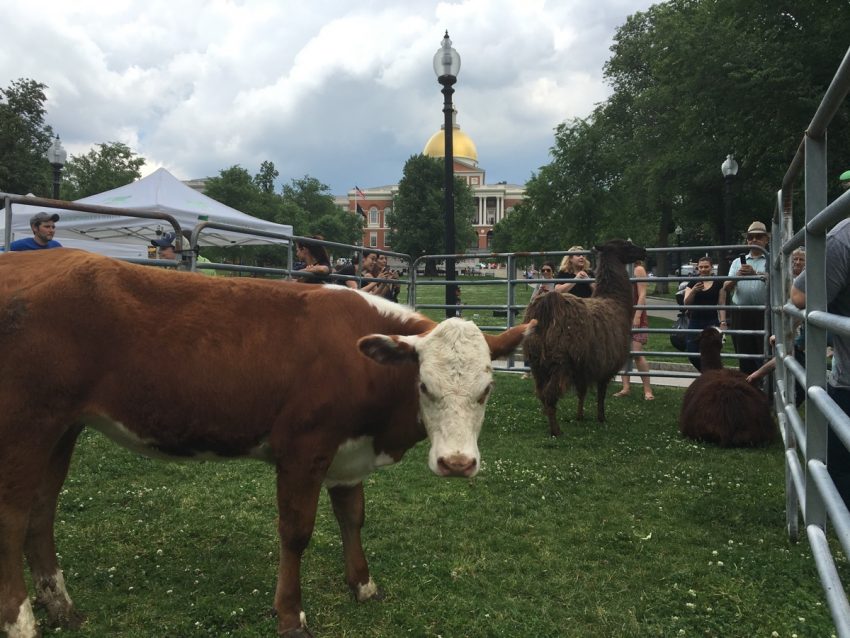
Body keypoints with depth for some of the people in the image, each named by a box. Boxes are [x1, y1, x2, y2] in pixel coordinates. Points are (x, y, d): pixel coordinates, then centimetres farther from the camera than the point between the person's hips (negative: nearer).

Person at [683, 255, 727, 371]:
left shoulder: (718, 284, 4)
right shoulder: (692, 283, 8)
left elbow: (722, 305, 2)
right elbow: (686, 303, -2)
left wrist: (723, 322, -8)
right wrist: (693, 291, -20)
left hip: (711, 322, -2)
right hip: (694, 322, 2)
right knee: (692, 355, -3)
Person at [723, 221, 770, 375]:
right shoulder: (738, 262, 18)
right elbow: (727, 287, 6)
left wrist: (756, 273, -27)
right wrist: (737, 276, -13)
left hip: (763, 314, -3)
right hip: (740, 314, 4)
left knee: (765, 354, -5)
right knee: (744, 355, 9)